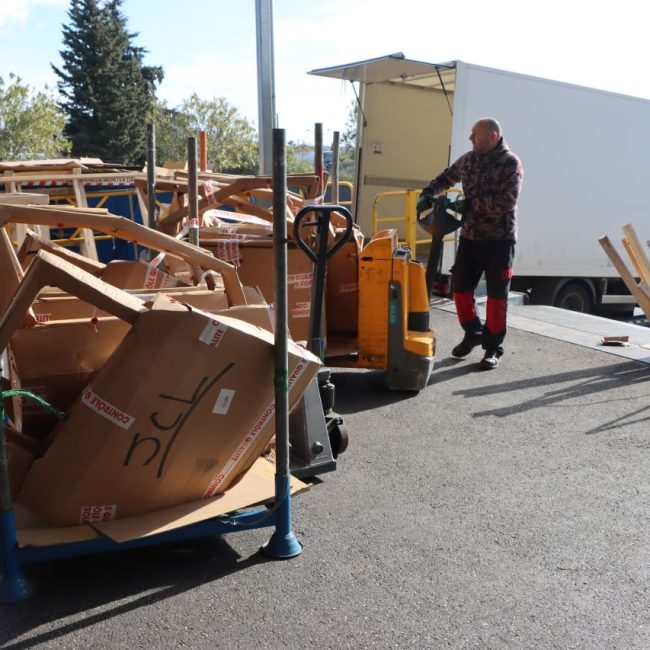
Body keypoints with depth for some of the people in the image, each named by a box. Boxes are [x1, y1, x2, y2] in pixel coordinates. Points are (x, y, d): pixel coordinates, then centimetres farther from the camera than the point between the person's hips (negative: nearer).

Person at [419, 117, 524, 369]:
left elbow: (507, 202, -23)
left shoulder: (510, 164, -11)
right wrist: (428, 193, 7)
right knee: (460, 287, 9)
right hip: (469, 237, 6)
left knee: (496, 295, 2)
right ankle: (472, 333, 31)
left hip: (499, 240, -6)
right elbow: (446, 178, 25)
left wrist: (471, 204, -19)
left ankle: (493, 347, 13)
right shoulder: (468, 160, 8)